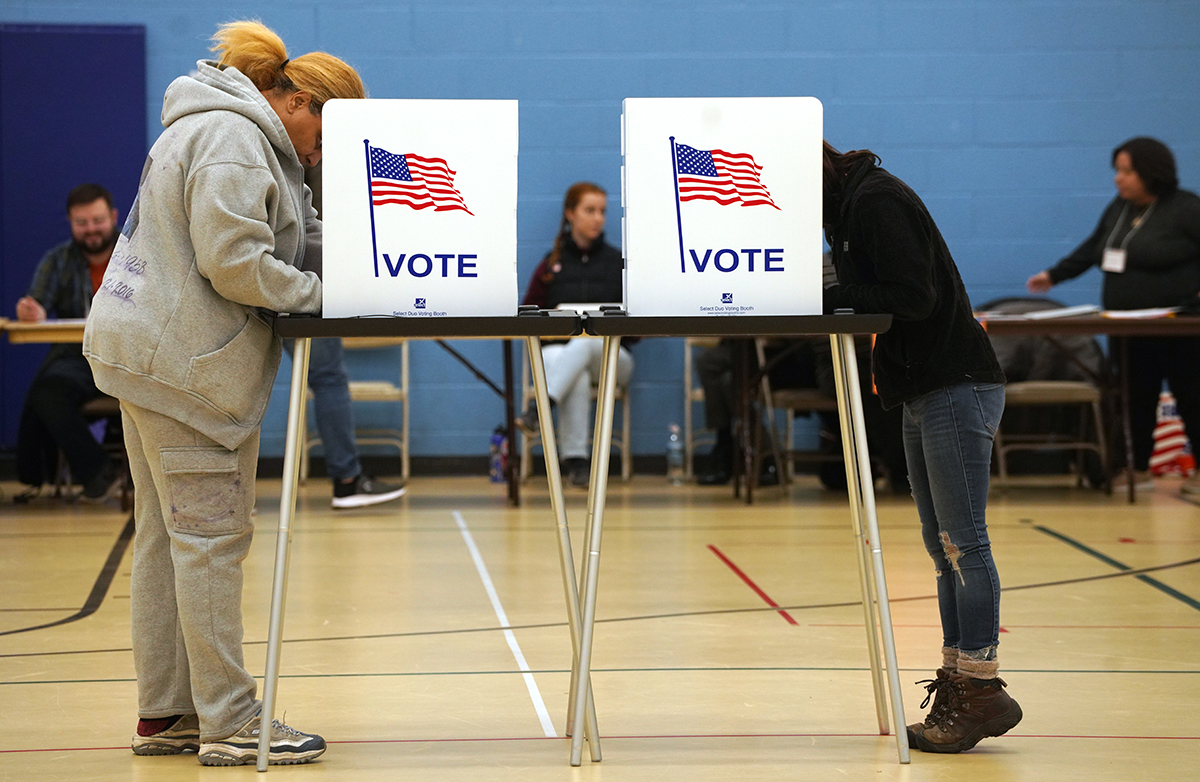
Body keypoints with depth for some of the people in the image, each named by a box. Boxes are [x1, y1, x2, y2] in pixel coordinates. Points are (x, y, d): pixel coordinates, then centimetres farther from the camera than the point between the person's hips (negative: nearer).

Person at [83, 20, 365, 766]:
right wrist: (321, 296, -13)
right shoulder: (232, 140, -14)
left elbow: (306, 243, 18)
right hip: (185, 362, -11)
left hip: (155, 356, 11)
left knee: (168, 534, 12)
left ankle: (165, 712, 18)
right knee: (213, 534, -8)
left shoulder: (246, 139, 21)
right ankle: (230, 724, -4)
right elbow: (232, 261, -23)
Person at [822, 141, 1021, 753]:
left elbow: (913, 296, -21)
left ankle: (981, 690, -5)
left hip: (958, 388, -11)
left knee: (963, 543, -8)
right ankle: (958, 683, 15)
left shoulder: (877, 200, -14)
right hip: (923, 393, 11)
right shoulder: (848, 206, 16)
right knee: (943, 547, 11)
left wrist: (826, 298, -17)